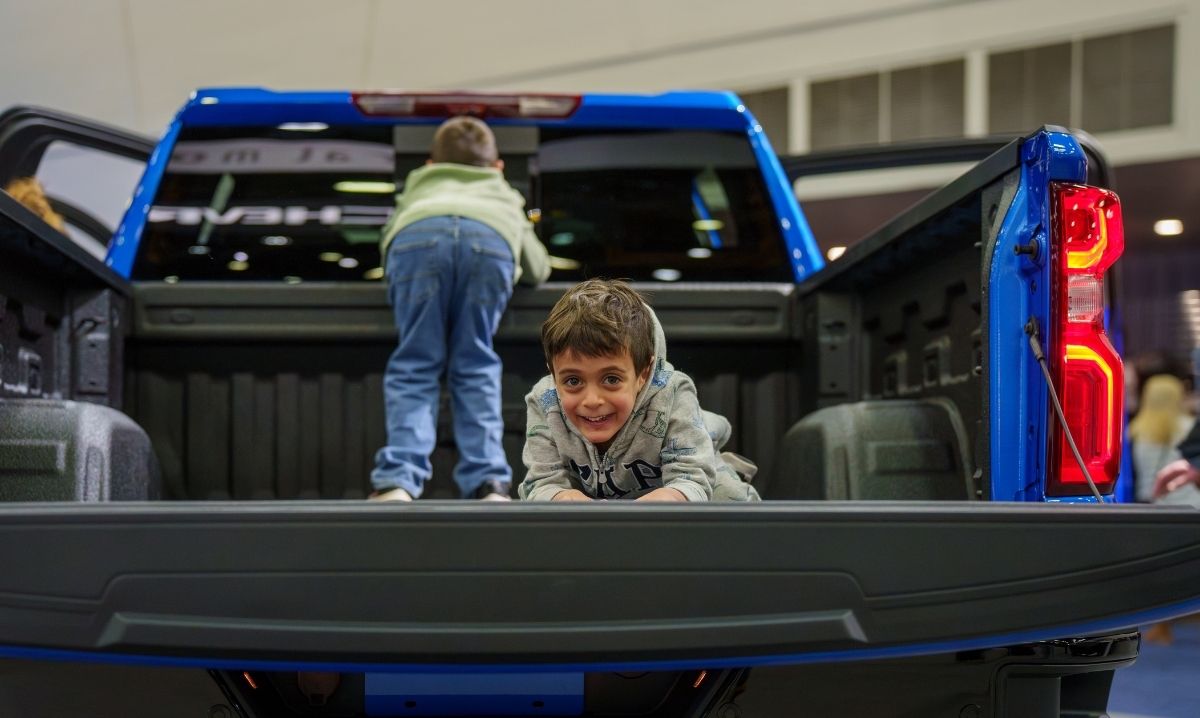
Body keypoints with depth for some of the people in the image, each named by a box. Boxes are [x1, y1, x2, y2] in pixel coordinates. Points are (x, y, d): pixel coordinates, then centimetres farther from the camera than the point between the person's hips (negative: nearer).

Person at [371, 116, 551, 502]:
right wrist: (513, 272, 69)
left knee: (414, 365, 4)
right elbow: (539, 269, 48)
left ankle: (398, 482, -13)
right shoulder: (504, 195, 47)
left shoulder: (417, 185, 47)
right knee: (475, 366, 9)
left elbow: (388, 245, 42)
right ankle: (488, 484, -6)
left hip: (419, 234, 0)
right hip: (491, 236, 0)